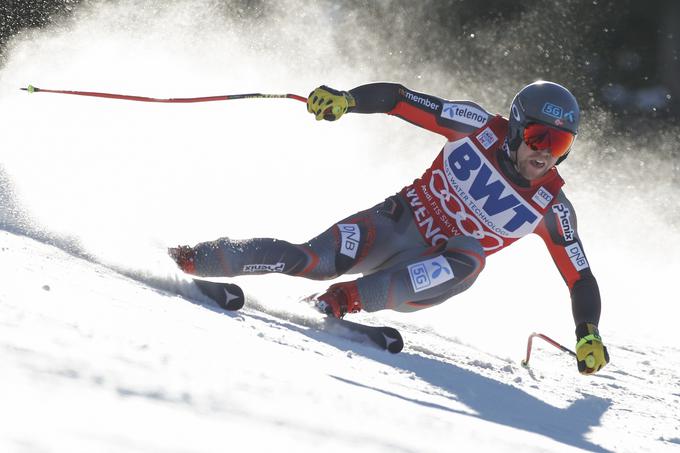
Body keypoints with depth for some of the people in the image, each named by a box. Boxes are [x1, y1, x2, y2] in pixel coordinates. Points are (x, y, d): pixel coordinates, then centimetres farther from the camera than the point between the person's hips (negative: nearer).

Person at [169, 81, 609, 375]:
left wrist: (589, 336, -16)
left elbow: (581, 278, -3)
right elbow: (400, 99, -10)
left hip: (435, 274, 1)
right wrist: (345, 99, -26)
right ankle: (195, 259, -16)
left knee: (470, 256, -35)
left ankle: (351, 298, -38)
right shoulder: (481, 127, -9)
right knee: (318, 260, -28)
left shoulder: (551, 206, -7)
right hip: (395, 224, 0)